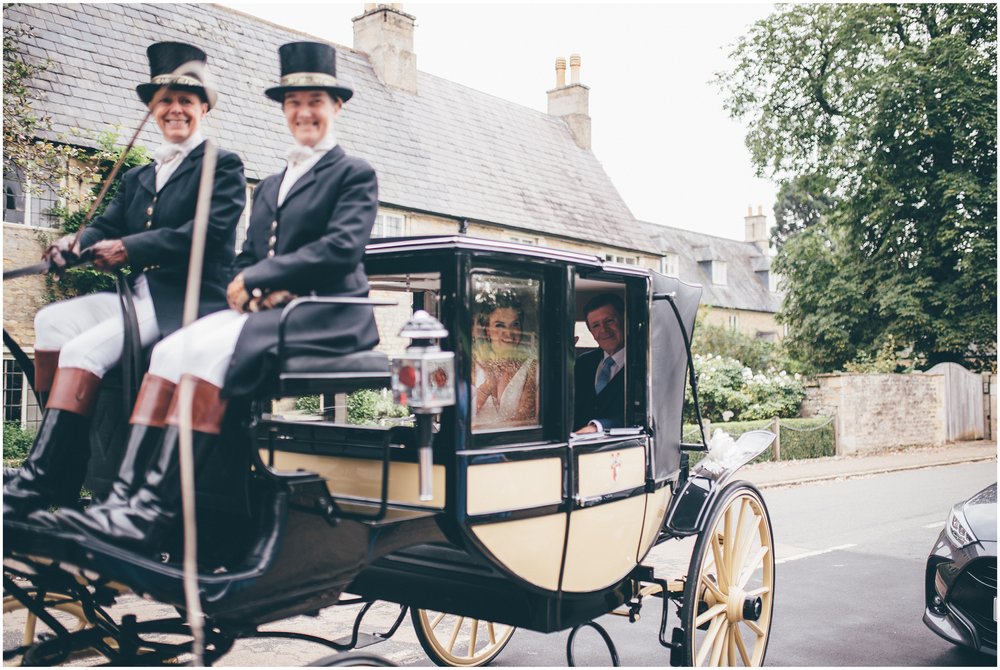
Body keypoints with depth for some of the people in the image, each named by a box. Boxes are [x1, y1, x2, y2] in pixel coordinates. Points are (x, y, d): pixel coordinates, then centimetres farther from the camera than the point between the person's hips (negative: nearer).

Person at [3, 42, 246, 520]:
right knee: (52, 320, -15)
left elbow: (207, 232, -14)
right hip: (139, 295, 7)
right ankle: (55, 458, -14)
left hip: (187, 300, -7)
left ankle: (39, 484, -23)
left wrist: (128, 249, -19)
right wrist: (75, 243, -11)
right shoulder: (138, 178, 25)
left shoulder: (223, 166, 2)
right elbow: (106, 226, 14)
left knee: (86, 349, -25)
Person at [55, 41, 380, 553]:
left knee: (212, 349, -31)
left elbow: (342, 248, -12)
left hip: (327, 313, -7)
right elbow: (246, 257, 20)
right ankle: (130, 496, -29)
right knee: (171, 350, -21)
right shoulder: (269, 186, 27)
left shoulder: (355, 174, 5)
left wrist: (259, 277, -15)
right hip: (264, 310, 7)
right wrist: (246, 287, -5)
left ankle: (157, 511, -34)